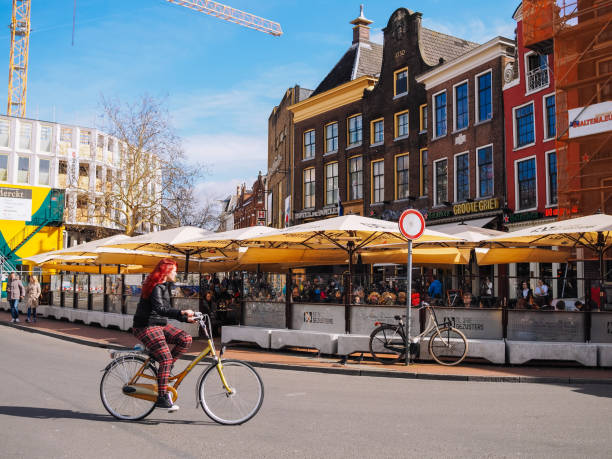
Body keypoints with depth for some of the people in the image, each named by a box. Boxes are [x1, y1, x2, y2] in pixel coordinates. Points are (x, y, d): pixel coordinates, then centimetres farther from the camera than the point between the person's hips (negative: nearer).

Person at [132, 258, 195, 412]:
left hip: (160, 325, 9)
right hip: (147, 326, -9)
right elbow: (159, 309, -32)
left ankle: (165, 370, 3)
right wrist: (182, 312, -40)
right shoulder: (156, 287, -16)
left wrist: (186, 318, 16)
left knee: (185, 339, -8)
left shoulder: (165, 286, 15)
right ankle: (162, 398, -11)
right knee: (166, 359, -17)